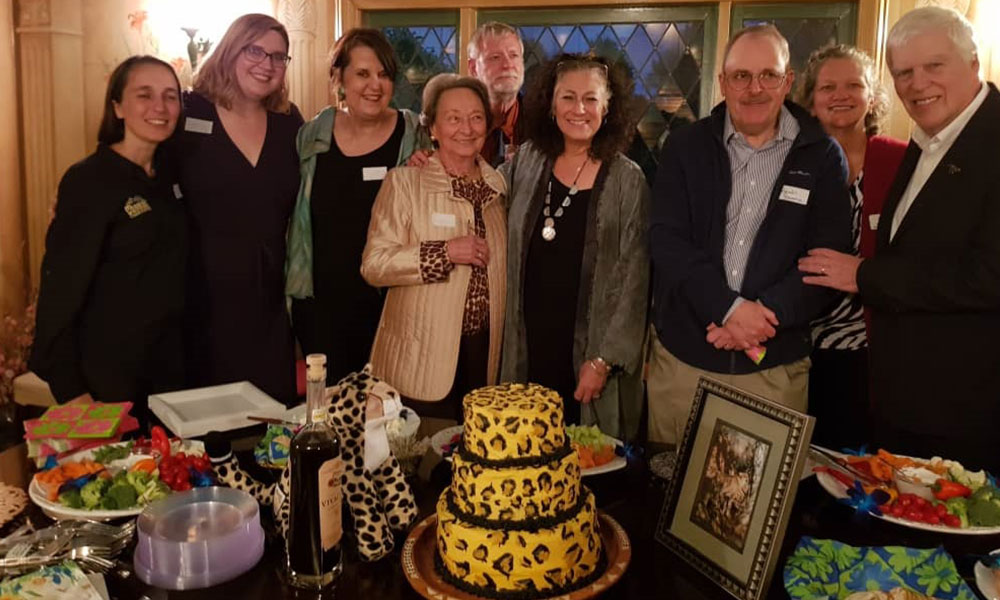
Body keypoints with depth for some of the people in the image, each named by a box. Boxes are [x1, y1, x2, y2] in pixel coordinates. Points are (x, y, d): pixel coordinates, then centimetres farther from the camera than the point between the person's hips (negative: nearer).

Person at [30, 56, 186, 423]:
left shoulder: (171, 172, 5)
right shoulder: (88, 180, -14)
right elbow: (61, 287, -16)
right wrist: (69, 389, -18)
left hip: (172, 365, 6)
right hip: (110, 374, -6)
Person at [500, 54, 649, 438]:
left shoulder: (627, 179, -5)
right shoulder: (528, 161, 4)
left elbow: (631, 280, -6)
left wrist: (604, 360, -10)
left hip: (588, 351, -3)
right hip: (527, 348, 3)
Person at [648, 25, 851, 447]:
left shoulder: (822, 157, 3)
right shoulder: (685, 147, 3)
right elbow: (667, 241, -6)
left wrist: (766, 314, -18)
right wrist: (730, 307, -18)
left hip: (775, 367, 0)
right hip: (682, 357, 1)